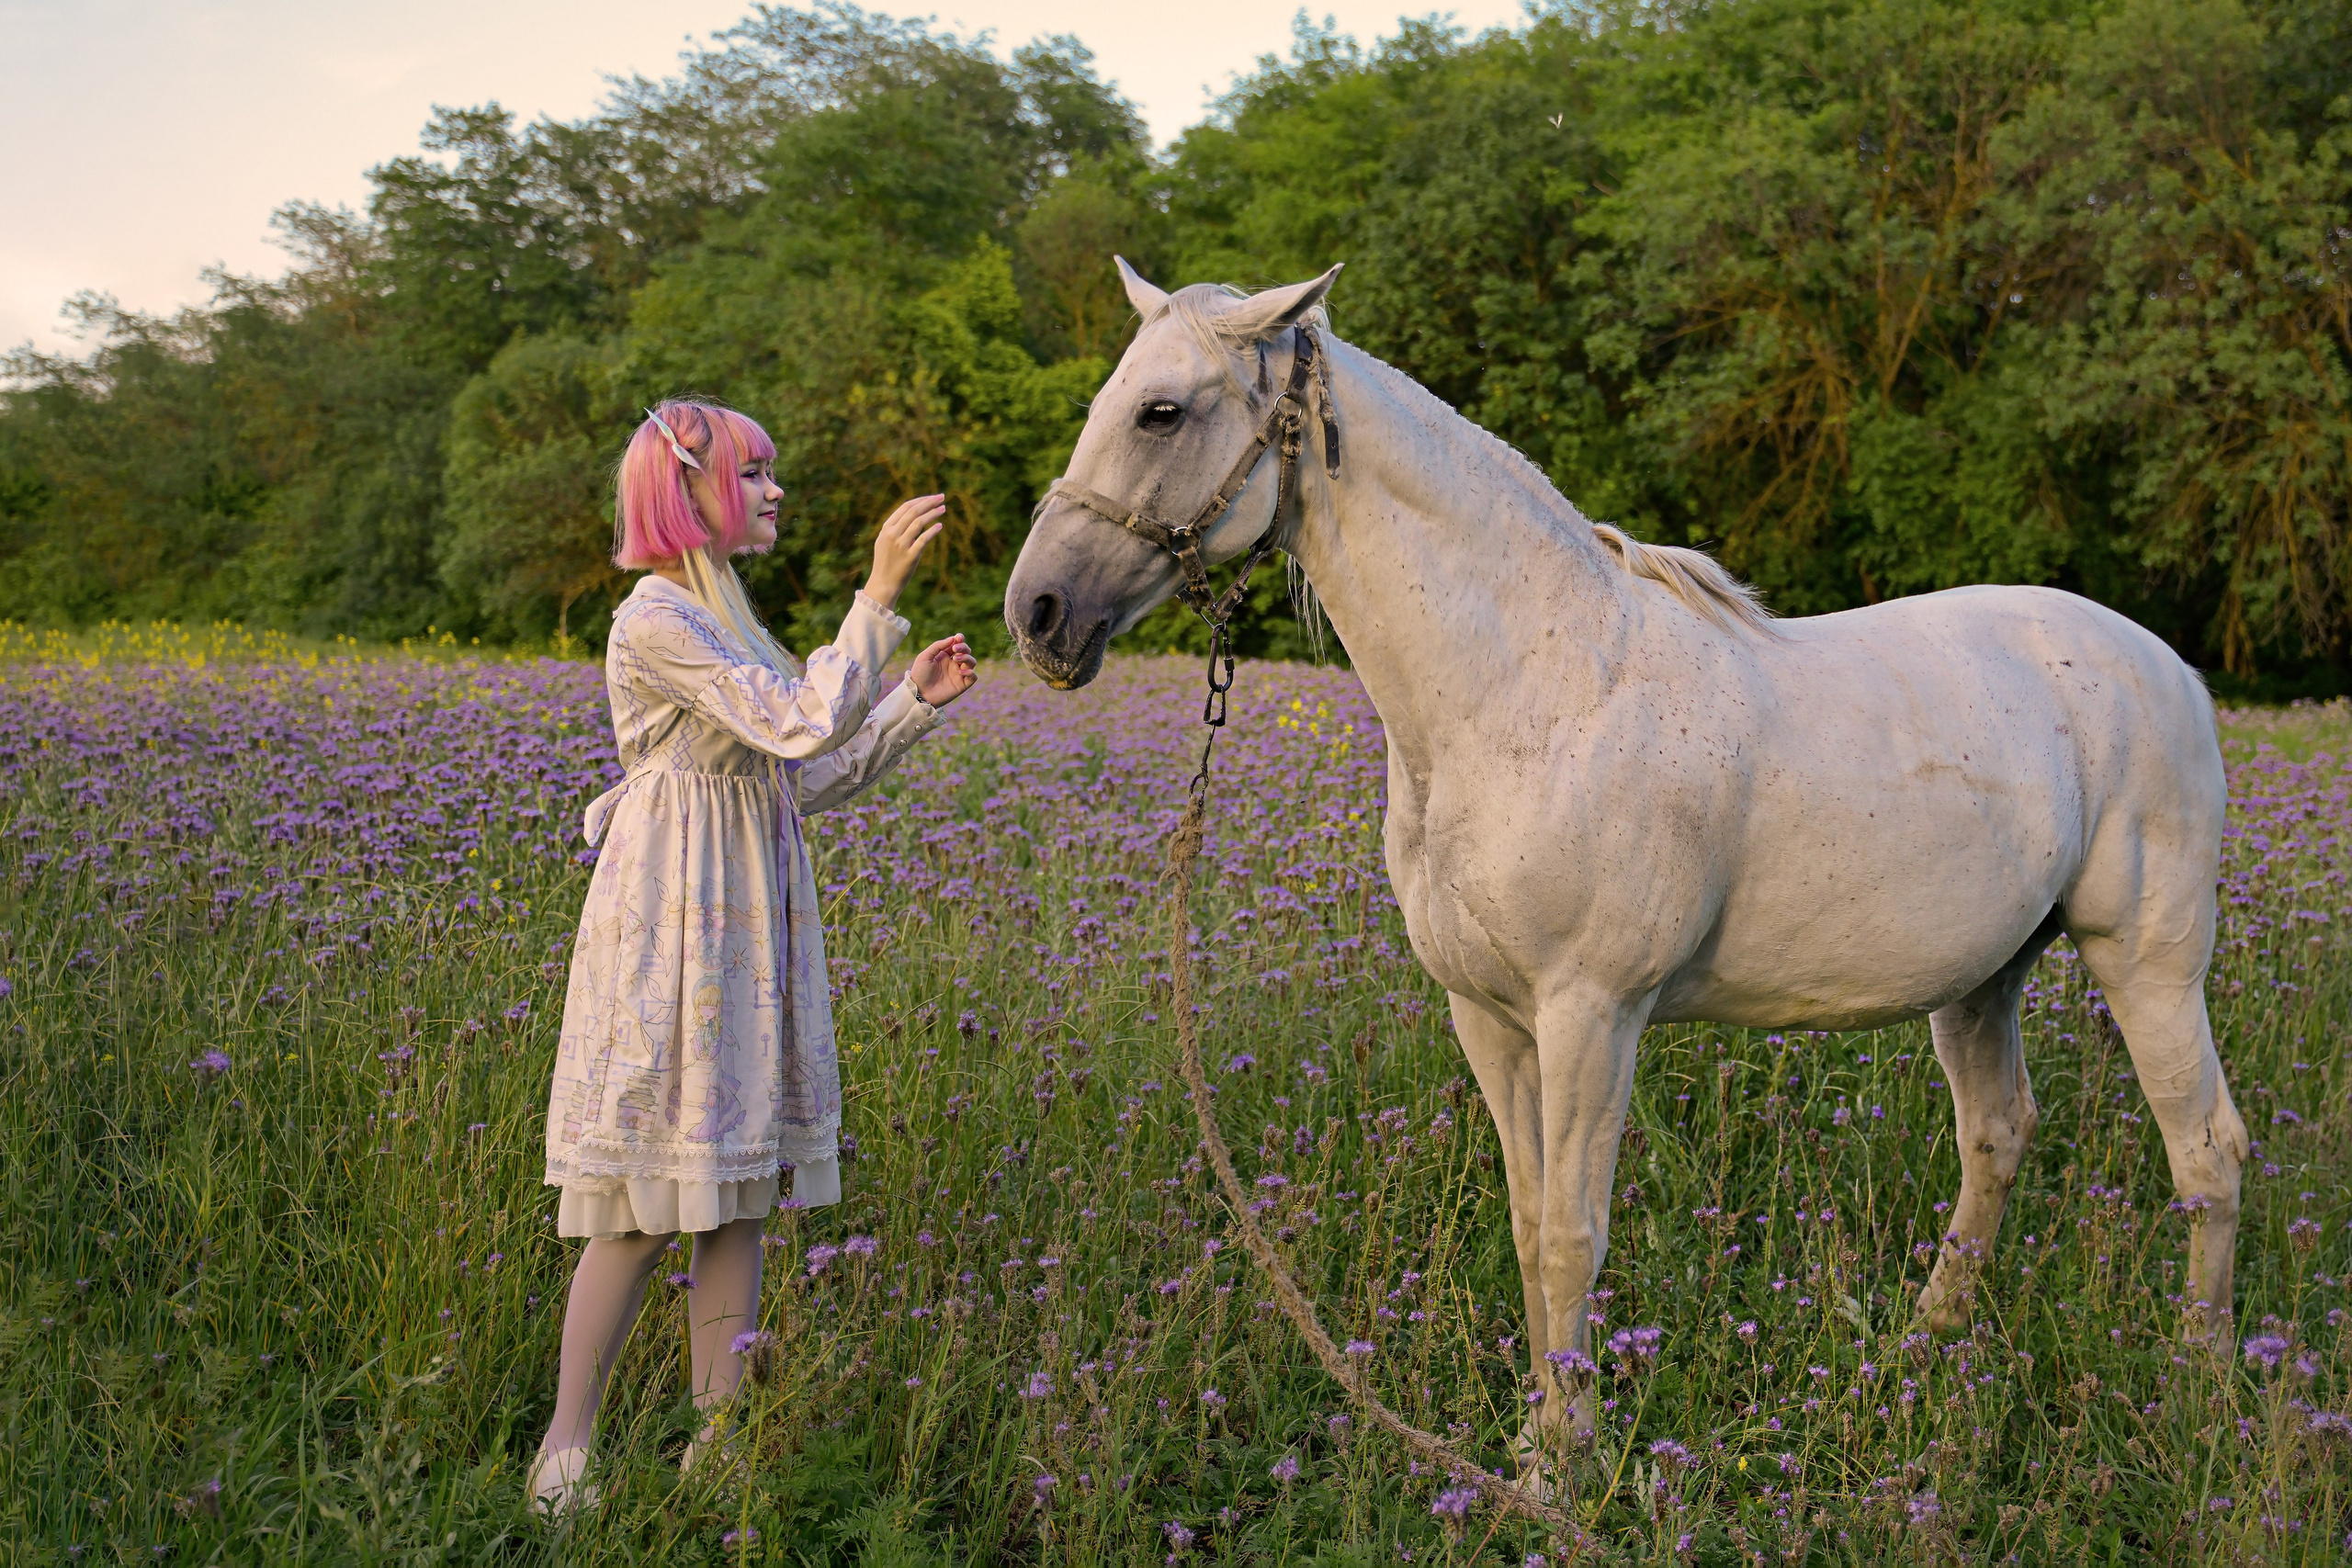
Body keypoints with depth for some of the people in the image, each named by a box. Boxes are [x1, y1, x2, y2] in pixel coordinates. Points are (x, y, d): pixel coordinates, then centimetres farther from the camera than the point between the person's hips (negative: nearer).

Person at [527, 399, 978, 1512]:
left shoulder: (723, 618, 16)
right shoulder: (656, 621, -13)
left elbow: (808, 781, 17)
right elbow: (802, 726, -21)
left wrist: (914, 704, 8)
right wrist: (879, 594, -21)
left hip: (752, 931, 9)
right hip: (673, 929, -9)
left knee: (737, 1198, 9)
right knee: (643, 1209, -4)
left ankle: (718, 1434, 15)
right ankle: (564, 1452, 7)